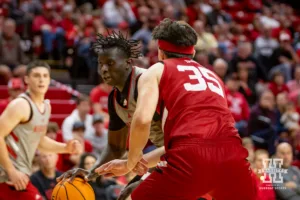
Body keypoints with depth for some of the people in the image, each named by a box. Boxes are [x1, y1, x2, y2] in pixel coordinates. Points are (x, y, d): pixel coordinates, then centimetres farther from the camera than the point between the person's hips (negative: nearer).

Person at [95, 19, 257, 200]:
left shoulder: (156, 71, 19)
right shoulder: (213, 76, 34)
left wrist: (131, 162, 15)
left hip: (191, 156, -4)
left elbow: (143, 120, -1)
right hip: (230, 155, 4)